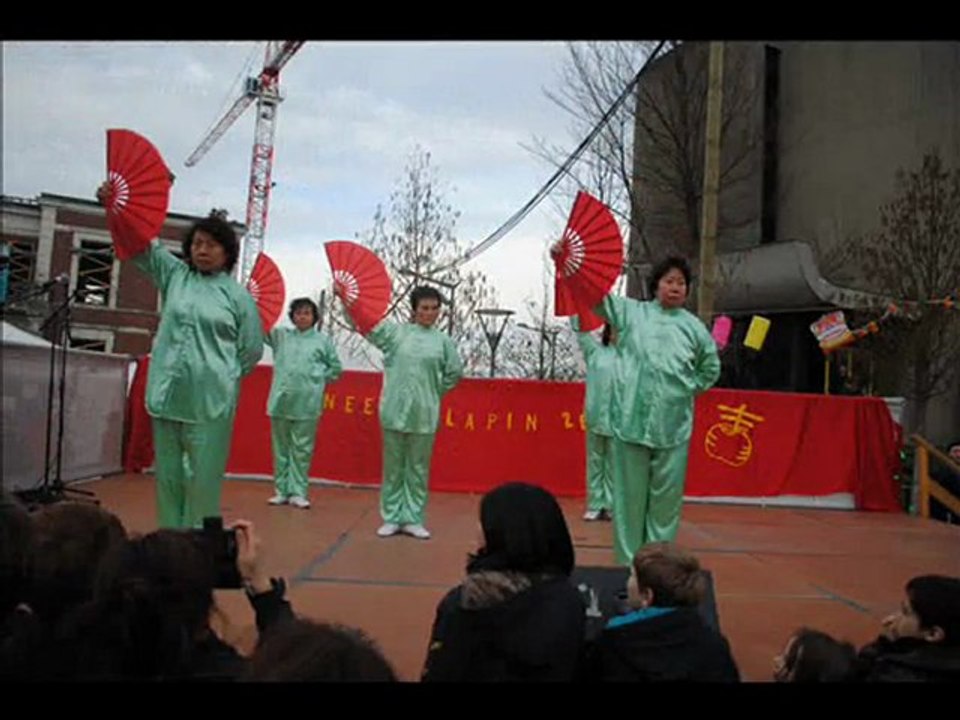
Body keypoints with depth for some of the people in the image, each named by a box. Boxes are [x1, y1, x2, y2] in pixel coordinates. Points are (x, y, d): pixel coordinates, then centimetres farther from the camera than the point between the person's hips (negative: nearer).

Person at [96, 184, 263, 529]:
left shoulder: (238, 295, 0)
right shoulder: (174, 274, 10)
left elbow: (252, 350, 4)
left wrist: (221, 376, 2)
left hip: (211, 401, -4)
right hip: (167, 394, 4)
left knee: (203, 479, 1)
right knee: (168, 475, 10)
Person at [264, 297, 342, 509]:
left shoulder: (323, 340, 6)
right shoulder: (281, 335, 11)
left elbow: (336, 368, 12)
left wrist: (318, 378, 2)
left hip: (307, 403, -2)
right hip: (281, 400, 2)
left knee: (302, 449, 2)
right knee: (281, 448, 7)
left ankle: (298, 492, 9)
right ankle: (282, 490, 16)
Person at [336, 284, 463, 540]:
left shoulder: (443, 341, 3)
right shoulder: (396, 331, 3)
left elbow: (454, 373, 11)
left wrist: (434, 392, 9)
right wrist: (344, 297, -9)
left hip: (424, 415, 0)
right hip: (395, 411, 0)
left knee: (418, 469, 8)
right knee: (393, 467, 8)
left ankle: (413, 519, 17)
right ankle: (391, 518, 17)